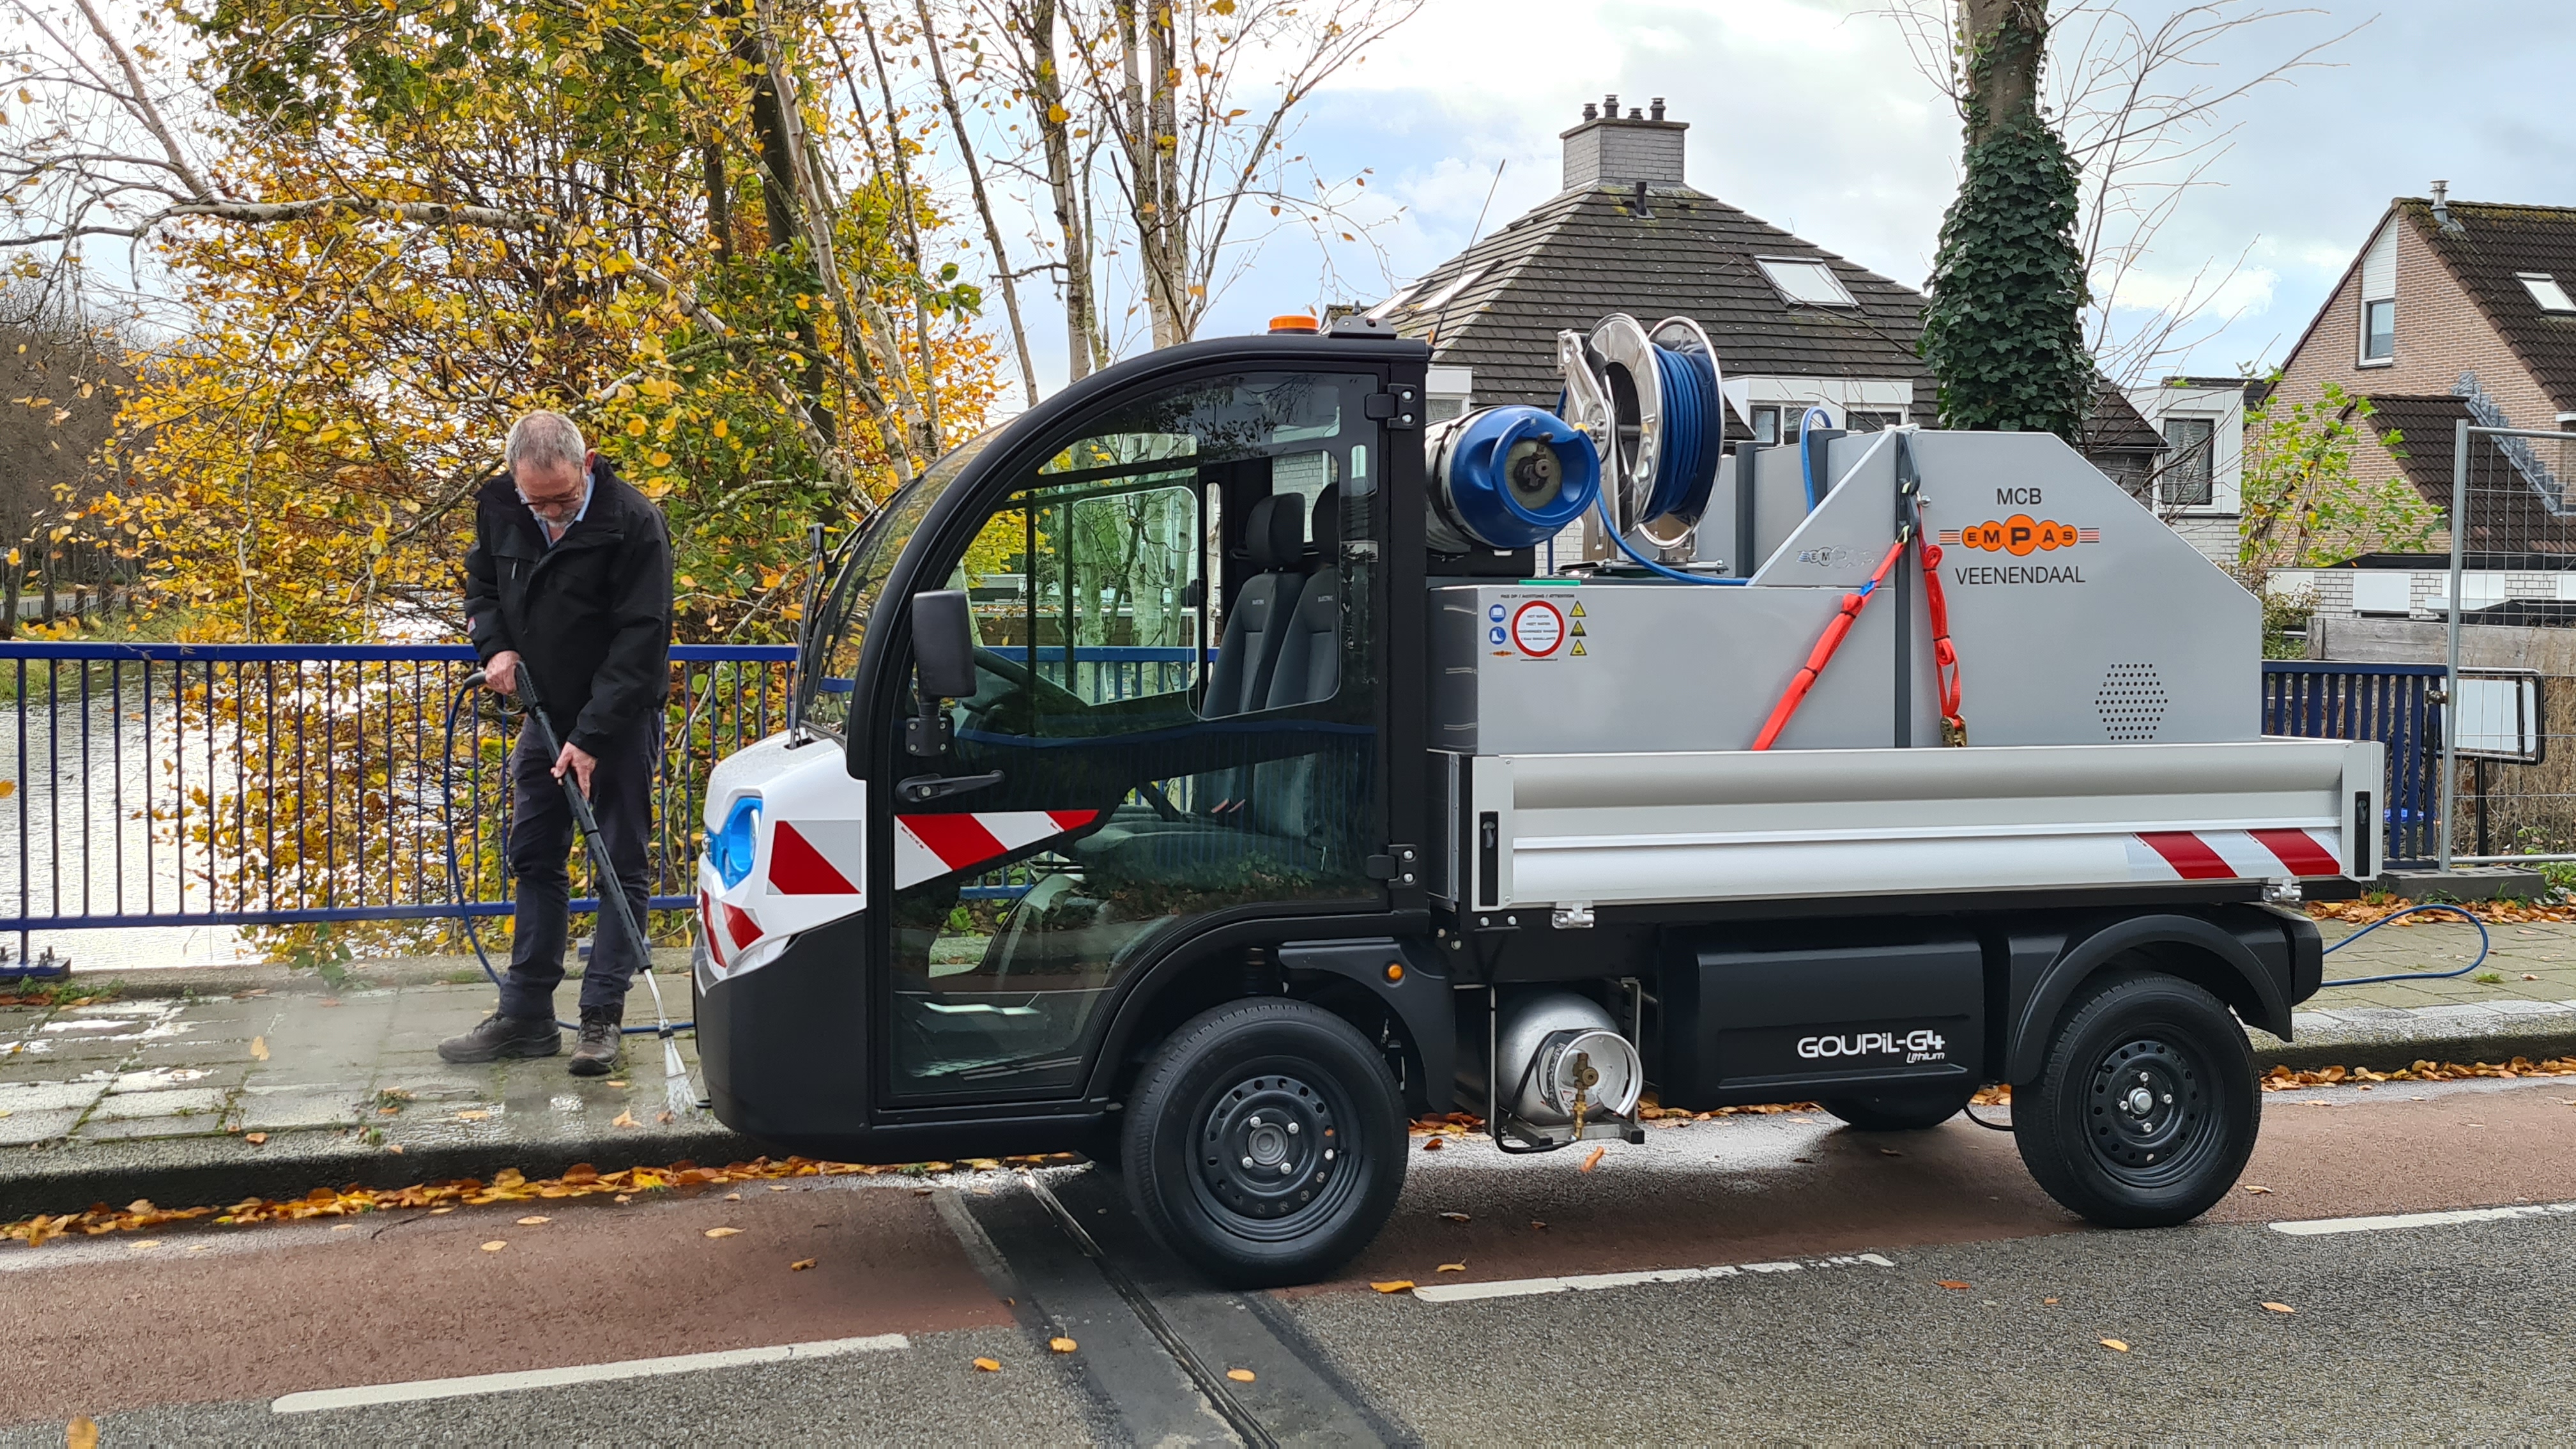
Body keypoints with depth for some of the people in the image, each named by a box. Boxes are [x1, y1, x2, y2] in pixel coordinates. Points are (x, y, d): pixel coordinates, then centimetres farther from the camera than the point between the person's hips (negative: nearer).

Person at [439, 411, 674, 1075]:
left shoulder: (633, 523, -22)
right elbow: (482, 584, 14)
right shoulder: (498, 509, -5)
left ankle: (602, 1019, 1)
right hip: (544, 710, 6)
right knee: (534, 859, 8)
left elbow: (640, 639, -23)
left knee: (621, 865, -3)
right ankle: (527, 1015, 15)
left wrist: (592, 736, -25)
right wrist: (496, 646, -8)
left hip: (620, 719, -6)